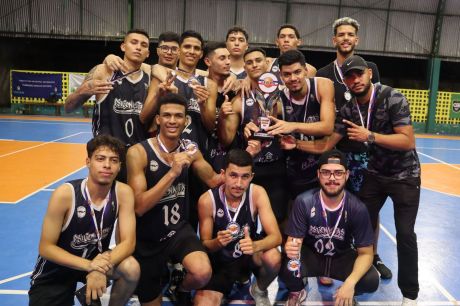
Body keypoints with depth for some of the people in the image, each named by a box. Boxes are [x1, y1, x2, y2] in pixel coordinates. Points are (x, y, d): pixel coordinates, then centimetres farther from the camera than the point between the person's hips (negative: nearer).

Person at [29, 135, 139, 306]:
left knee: (131, 269, -24)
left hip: (96, 259, 2)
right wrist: (88, 265, -32)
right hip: (55, 271, -2)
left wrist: (101, 268, -36)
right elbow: (45, 247, -19)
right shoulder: (65, 194, -25)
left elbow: (128, 241, -18)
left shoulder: (123, 192, -18)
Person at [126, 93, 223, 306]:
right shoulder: (138, 152, -18)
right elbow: (139, 207, -24)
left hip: (179, 230, 2)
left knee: (202, 273, -27)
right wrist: (173, 172, -32)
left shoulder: (190, 150, -3)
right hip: (147, 238, -2)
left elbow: (213, 180, 9)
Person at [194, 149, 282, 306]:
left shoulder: (257, 193, -20)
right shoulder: (207, 200, -22)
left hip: (251, 253, 1)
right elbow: (204, 244, -11)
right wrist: (217, 242, -35)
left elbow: (276, 236, -23)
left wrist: (255, 246, -44)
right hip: (221, 260, -1)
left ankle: (259, 290, 3)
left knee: (273, 258, -31)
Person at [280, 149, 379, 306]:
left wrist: (350, 282, -33)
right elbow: (294, 241, -18)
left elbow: (365, 253, -15)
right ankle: (298, 292, 8)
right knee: (285, 268, -31)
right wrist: (291, 248, -45)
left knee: (371, 280, -26)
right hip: (310, 255, -1)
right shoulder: (304, 202, -22)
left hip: (342, 258, 1)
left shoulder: (357, 208, -20)